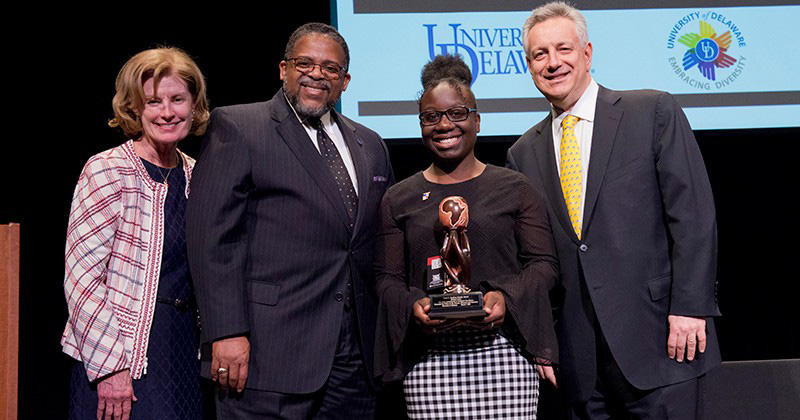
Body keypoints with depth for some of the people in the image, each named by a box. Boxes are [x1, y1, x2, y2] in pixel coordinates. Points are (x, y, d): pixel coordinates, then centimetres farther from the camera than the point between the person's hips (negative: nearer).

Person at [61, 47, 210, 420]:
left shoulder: (193, 175, 8)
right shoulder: (107, 171, -11)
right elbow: (80, 277, -15)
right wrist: (109, 367, -17)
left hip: (184, 357, 6)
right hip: (120, 367, -6)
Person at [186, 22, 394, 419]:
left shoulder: (370, 145, 17)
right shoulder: (236, 127, 0)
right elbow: (213, 237, -8)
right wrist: (227, 333, -15)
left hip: (354, 358, 5)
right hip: (269, 355, -5)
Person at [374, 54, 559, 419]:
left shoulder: (513, 188, 9)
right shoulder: (399, 199, 12)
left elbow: (544, 262, 6)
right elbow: (387, 278, 10)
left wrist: (506, 296, -12)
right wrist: (412, 305, -11)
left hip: (504, 351, -1)